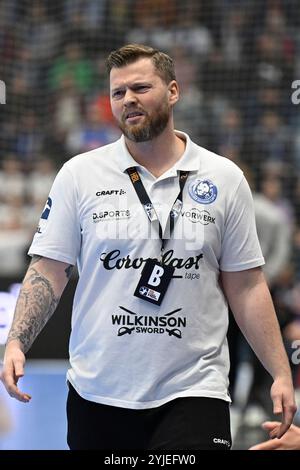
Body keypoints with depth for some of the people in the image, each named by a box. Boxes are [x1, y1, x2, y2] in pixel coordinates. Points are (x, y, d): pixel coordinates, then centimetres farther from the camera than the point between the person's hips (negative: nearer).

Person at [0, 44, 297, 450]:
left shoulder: (224, 179, 5)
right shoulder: (78, 175, 4)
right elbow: (49, 271, 3)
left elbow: (246, 287, 7)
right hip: (97, 395, 1)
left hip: (193, 393, -1)